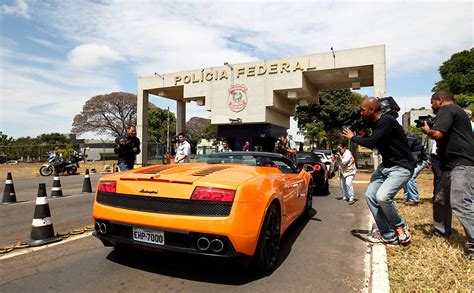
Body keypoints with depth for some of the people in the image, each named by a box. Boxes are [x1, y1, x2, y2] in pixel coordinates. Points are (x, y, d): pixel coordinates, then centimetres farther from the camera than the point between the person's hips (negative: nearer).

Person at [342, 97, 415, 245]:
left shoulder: (387, 121, -22)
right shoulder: (375, 123, 6)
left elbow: (371, 142, -28)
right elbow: (374, 144, 19)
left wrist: (353, 137, -11)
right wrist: (362, 134, 4)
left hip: (401, 167, -9)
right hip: (386, 165, 9)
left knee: (382, 196, -26)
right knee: (370, 195, -2)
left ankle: (400, 228, 3)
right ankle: (388, 235, 6)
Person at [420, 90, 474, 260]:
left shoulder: (447, 109, -8)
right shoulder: (453, 111, 23)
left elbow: (437, 134, -21)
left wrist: (426, 130, -1)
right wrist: (430, 130, 15)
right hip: (452, 165, 11)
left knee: (460, 203, -17)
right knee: (440, 200, 18)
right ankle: (440, 231, 30)